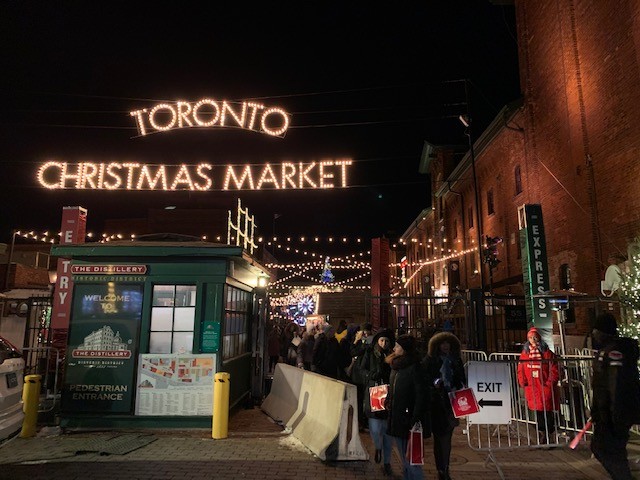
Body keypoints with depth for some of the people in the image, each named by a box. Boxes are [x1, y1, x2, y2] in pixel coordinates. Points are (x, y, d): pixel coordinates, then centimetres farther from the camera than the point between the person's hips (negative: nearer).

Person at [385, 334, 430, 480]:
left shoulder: (414, 368, -16)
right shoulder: (395, 366, 9)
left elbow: (421, 395, -18)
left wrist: (415, 419, -20)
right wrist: (388, 401, 4)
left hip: (408, 420, -8)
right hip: (396, 419, 8)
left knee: (411, 461, -2)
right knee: (405, 461, 19)